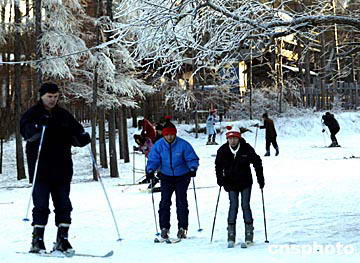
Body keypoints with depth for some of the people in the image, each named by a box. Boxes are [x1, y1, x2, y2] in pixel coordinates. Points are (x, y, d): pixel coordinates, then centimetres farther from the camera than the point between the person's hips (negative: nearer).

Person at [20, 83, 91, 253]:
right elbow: (25, 130, -17)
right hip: (40, 168, -4)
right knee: (41, 204, -5)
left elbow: (77, 134, 17)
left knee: (63, 204, 4)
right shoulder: (32, 114, 2)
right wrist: (38, 128, -37)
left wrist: (83, 137, -6)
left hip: (62, 168, 4)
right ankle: (37, 240, 1)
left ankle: (62, 239, 11)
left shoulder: (64, 115, 14)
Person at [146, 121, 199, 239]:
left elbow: (192, 158, -6)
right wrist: (150, 170, -17)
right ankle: (164, 228, 0)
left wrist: (192, 168, -23)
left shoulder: (183, 144, -11)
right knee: (165, 202, -6)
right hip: (166, 177, 2)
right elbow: (153, 159, 0)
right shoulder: (158, 145, -5)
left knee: (181, 202, -3)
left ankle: (182, 228, 4)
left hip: (182, 177, -2)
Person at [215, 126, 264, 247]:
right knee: (233, 206, -5)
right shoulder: (222, 151, -7)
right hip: (231, 183, 1)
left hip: (245, 182, -1)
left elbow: (257, 162, -2)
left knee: (245, 205, -3)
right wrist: (220, 179, -3)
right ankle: (231, 237, -1)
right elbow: (218, 166, 8)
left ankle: (249, 235, 4)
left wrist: (260, 179, -2)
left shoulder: (247, 149, -12)